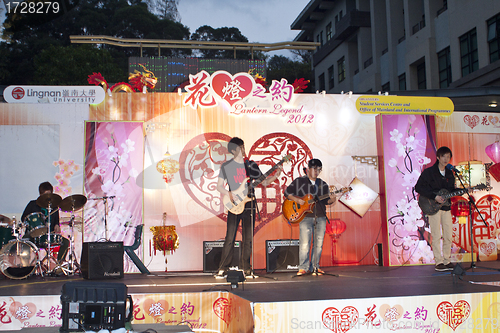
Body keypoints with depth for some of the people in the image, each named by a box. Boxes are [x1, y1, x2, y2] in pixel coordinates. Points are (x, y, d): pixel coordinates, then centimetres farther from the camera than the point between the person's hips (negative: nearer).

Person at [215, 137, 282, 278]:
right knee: (230, 238, -7)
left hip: (249, 205, 3)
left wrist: (276, 175, -4)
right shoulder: (226, 166, 3)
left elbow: (264, 182, 11)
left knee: (248, 239, 4)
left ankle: (245, 269, 14)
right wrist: (229, 194, -14)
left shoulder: (251, 165, 10)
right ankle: (223, 269, 1)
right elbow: (219, 186, 3)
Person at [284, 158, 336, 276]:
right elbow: (287, 192, 2)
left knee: (318, 243, 5)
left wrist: (331, 200, -6)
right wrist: (297, 200, -12)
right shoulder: (299, 181, 4)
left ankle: (315, 266, 15)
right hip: (305, 217, -4)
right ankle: (303, 267, 1)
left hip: (321, 217, 4)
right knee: (304, 244, -9)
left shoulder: (323, 185, 16)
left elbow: (326, 200, 16)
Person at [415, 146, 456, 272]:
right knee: (436, 236, -6)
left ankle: (447, 260, 14)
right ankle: (439, 262, 0)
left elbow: (451, 190, 21)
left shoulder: (450, 173, 14)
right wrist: (434, 197, -17)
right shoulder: (429, 172, -5)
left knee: (448, 236, 5)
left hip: (446, 207, 6)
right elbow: (418, 187, -11)